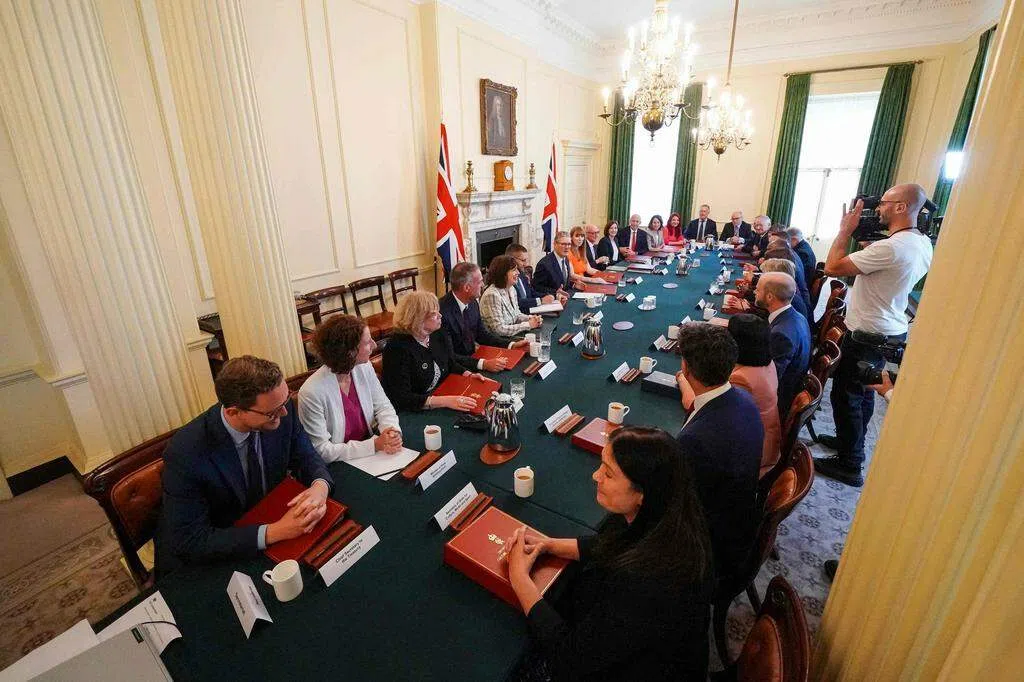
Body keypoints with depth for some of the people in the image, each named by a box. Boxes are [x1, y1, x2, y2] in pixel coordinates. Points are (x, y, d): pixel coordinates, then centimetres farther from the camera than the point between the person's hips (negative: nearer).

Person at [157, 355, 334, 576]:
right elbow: (190, 542, -23)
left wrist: (320, 487, -27)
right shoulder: (186, 454, -29)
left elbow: (306, 458, -5)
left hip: (269, 519, 4)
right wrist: (274, 532, -32)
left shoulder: (281, 409, -19)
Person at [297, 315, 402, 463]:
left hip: (370, 458, 6)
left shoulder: (364, 368, -5)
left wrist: (393, 431, -16)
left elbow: (383, 406, 4)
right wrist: (375, 445, -23)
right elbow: (322, 451, -18)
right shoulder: (311, 393, -22)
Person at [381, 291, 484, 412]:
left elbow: (451, 365, 19)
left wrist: (469, 375, -2)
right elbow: (400, 398, -25)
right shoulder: (398, 349, -21)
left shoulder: (439, 335, 2)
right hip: (415, 414, -7)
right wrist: (445, 401, -31)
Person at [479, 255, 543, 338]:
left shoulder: (511, 289, 6)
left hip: (513, 337, 8)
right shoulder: (492, 295, -21)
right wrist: (528, 324, -18)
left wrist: (531, 318, -3)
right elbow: (499, 329, -23)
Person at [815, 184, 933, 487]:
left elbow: (832, 267, -24)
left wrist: (846, 230, -13)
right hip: (893, 333, 10)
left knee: (845, 396, 1)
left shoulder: (889, 248, -26)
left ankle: (849, 464, 11)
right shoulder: (923, 244, 5)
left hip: (867, 337, -10)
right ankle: (850, 442, 39)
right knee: (863, 393, 22)